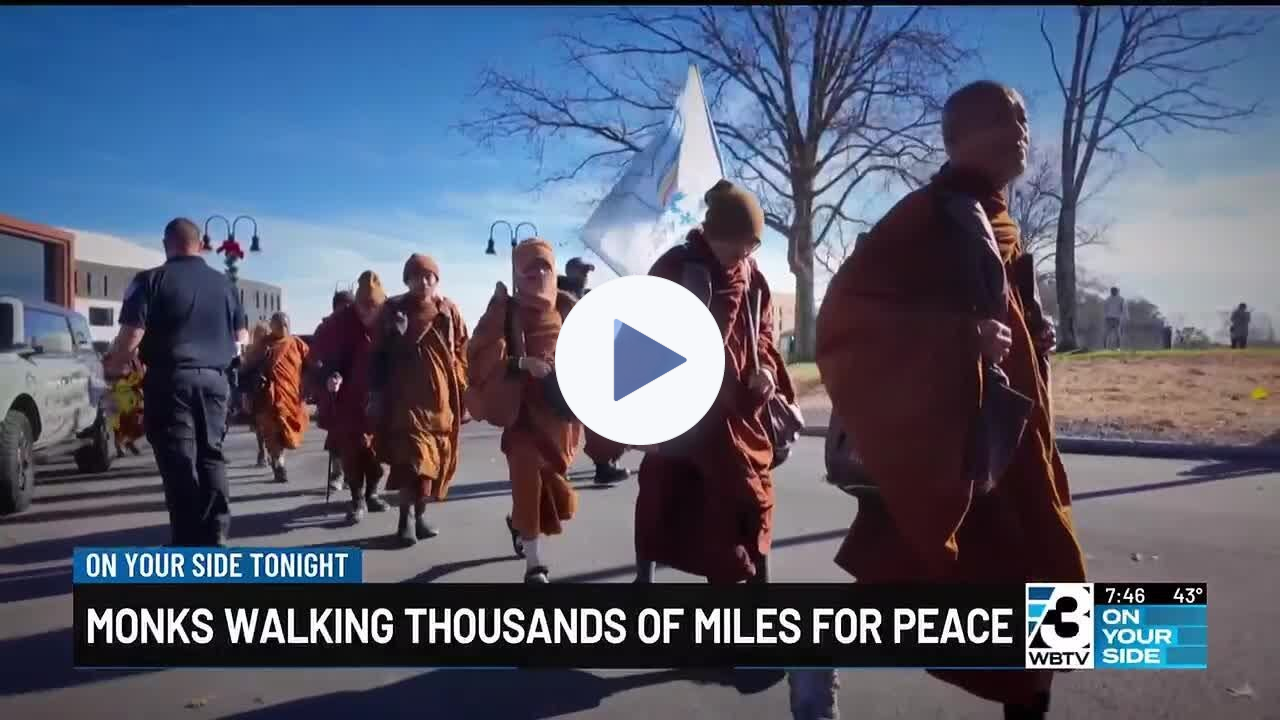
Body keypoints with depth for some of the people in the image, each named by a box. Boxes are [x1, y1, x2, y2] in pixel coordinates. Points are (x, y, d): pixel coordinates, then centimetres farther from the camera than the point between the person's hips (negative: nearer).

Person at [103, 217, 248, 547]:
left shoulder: (151, 280, -5)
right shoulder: (224, 283, 11)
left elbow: (131, 337, -13)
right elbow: (240, 335, 18)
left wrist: (113, 366, 6)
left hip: (170, 380, -4)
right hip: (214, 379, 5)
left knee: (179, 462, -1)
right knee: (210, 454, 14)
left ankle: (190, 546, 2)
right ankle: (215, 535, 15)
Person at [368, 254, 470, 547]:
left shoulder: (449, 311, 6)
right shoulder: (393, 310, 3)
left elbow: (462, 353, 7)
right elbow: (380, 355, 5)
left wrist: (464, 396, 1)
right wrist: (377, 395, 0)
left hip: (442, 399, 3)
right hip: (406, 398, -3)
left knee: (435, 461, 8)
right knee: (412, 458, -15)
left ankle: (419, 515, 22)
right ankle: (406, 518, -3)